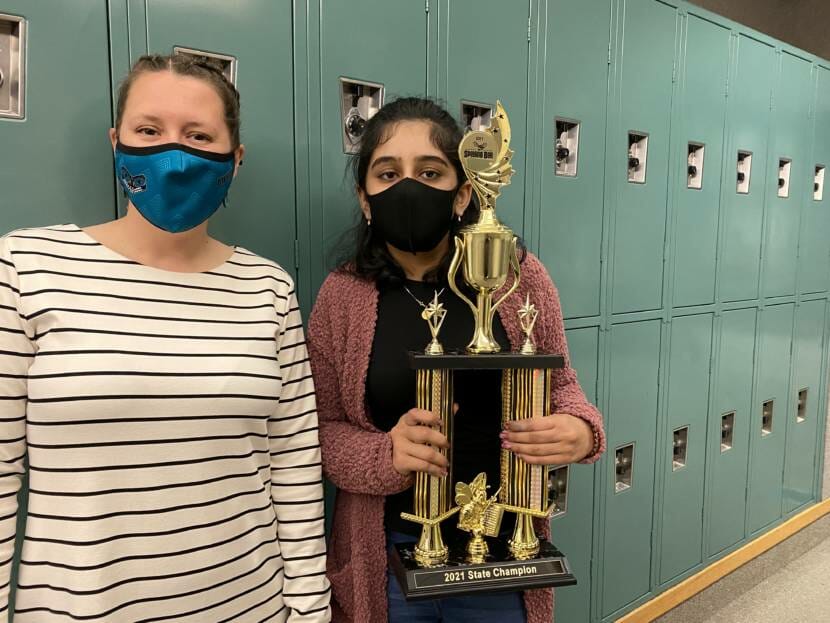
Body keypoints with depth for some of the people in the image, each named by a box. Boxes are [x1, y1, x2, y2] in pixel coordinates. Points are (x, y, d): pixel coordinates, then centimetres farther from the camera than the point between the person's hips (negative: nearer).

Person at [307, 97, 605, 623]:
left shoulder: (520, 277, -8)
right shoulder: (341, 294, -8)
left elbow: (558, 385, 4)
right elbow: (320, 428, -2)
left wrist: (581, 429, -17)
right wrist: (384, 454, -22)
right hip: (388, 554, 0)